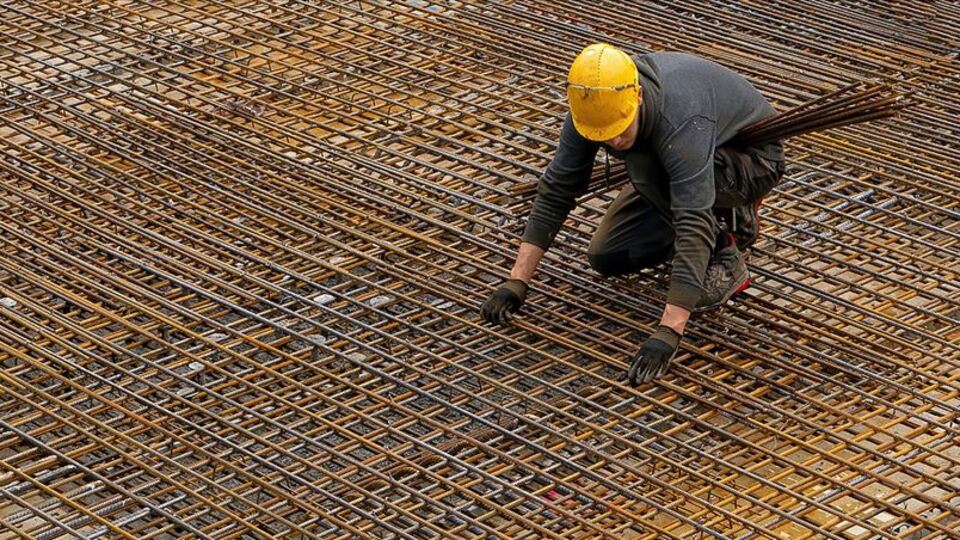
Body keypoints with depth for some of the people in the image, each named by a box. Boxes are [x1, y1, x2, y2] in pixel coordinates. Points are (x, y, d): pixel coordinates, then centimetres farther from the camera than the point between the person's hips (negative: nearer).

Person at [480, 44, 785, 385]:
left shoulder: (682, 123, -43)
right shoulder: (593, 106, -23)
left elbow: (693, 228, -47)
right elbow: (556, 190, -15)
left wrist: (667, 334, -53)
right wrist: (516, 282, -21)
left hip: (753, 158, -7)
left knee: (644, 164, -34)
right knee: (607, 257, -2)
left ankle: (724, 259, -14)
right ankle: (730, 220, 14)